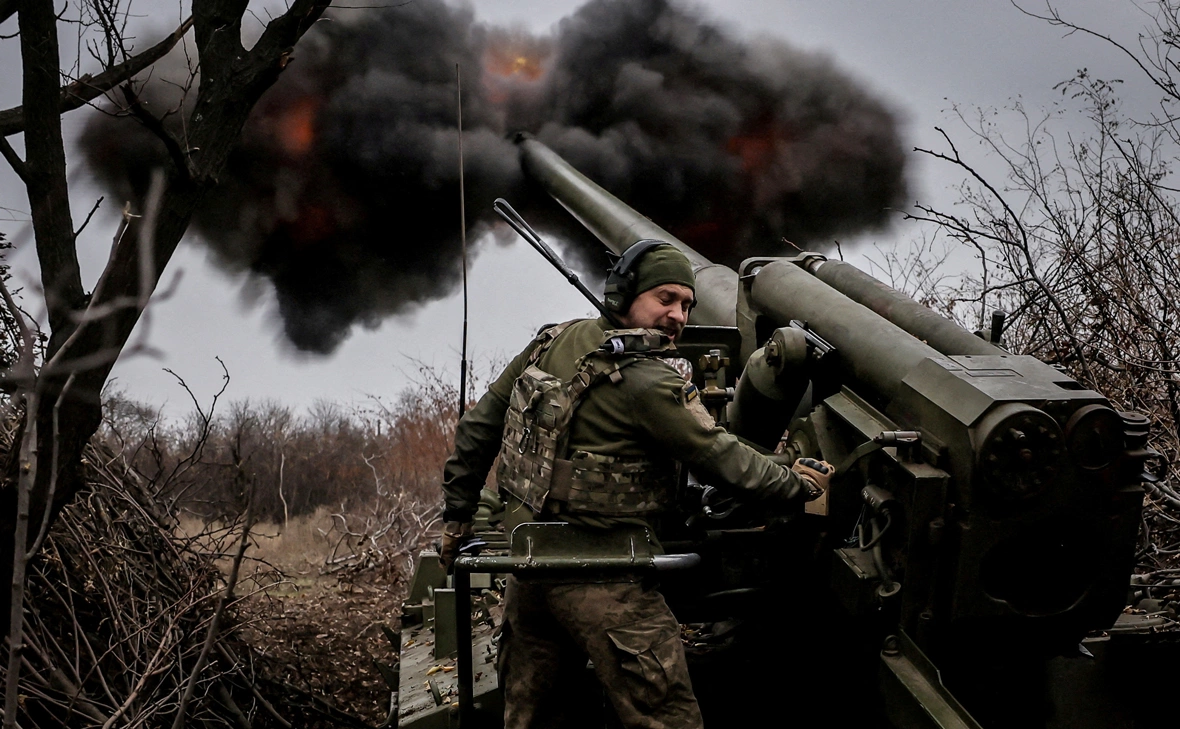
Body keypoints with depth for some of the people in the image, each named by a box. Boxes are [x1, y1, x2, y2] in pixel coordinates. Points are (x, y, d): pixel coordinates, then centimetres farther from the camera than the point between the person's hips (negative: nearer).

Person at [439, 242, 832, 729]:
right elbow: (725, 461, -13)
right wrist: (801, 485, 3)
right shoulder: (651, 383, -17)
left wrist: (458, 514, 18)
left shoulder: (554, 342, 5)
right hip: (602, 583, -8)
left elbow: (480, 426, 10)